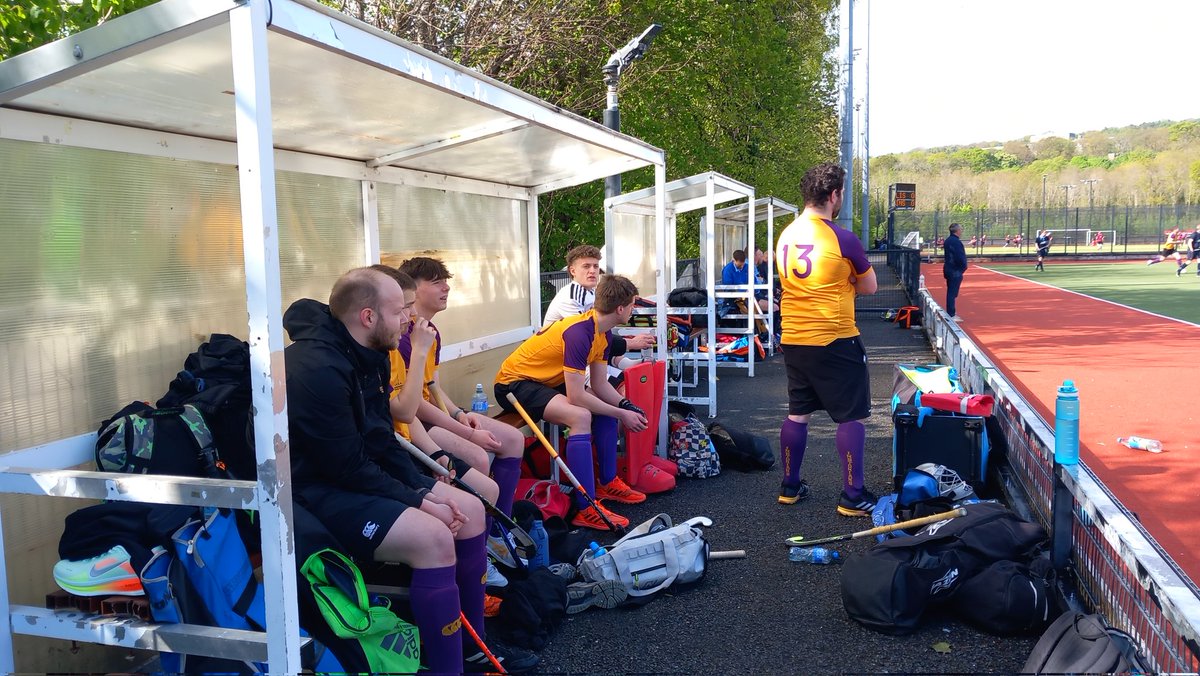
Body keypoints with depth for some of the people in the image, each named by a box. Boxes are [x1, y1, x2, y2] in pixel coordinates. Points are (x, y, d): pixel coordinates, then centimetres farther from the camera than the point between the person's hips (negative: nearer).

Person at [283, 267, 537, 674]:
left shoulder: (365, 357, 6)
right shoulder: (319, 369, -24)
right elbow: (347, 466, -24)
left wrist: (426, 486, -1)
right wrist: (417, 500, -16)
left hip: (358, 477, 10)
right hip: (316, 493, -10)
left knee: (469, 511, 4)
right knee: (432, 537, -28)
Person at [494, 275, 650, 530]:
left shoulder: (602, 332, 1)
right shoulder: (579, 332, -29)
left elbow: (599, 384, 5)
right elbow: (576, 397, -30)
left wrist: (627, 407, -11)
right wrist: (621, 414, -21)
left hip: (546, 380, 10)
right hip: (514, 382, -10)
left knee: (607, 407, 7)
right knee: (581, 416, -30)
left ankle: (608, 482, 17)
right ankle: (587, 510, -28)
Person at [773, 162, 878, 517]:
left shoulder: (785, 236, 5)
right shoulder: (843, 239, -14)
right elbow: (870, 287, -2)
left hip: (793, 340, 6)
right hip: (835, 341, -6)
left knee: (797, 414, 16)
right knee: (851, 417, 5)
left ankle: (790, 486, 25)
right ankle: (852, 496, 10)